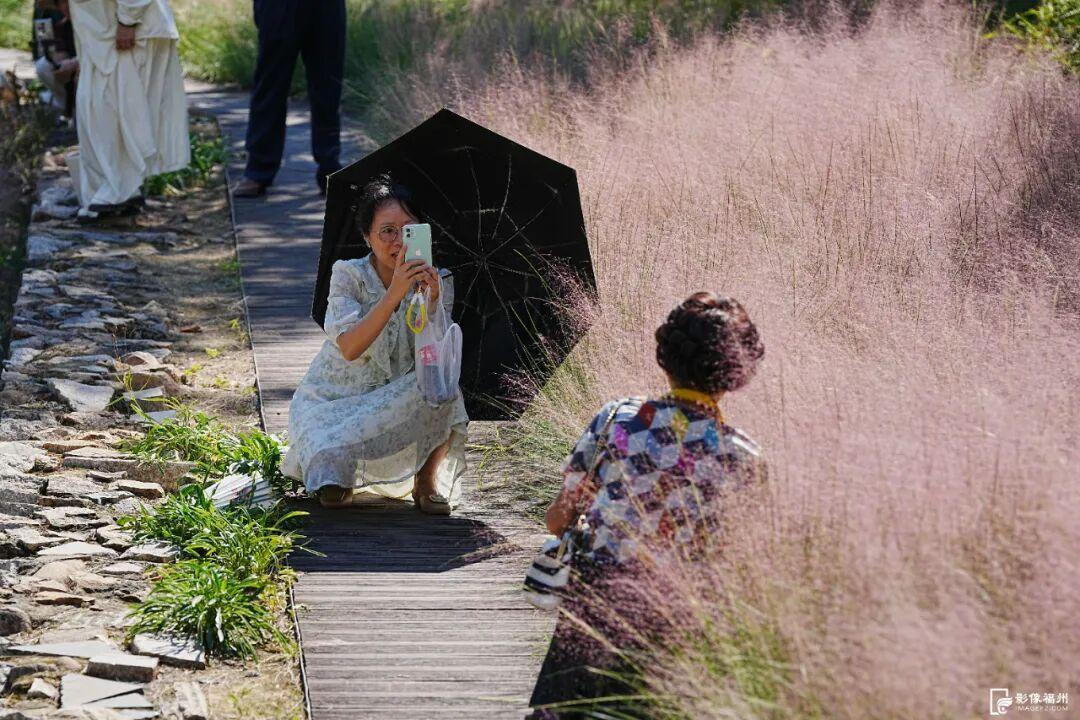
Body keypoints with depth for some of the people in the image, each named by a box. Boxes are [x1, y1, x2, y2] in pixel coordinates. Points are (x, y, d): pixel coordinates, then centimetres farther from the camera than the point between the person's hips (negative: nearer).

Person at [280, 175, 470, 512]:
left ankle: (428, 483, -11)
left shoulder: (437, 282, -5)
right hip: (332, 401, -3)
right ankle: (332, 471, 0)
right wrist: (395, 293, -39)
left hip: (397, 404, 3)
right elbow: (349, 348, -29)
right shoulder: (348, 274, -11)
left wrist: (432, 301, -35)